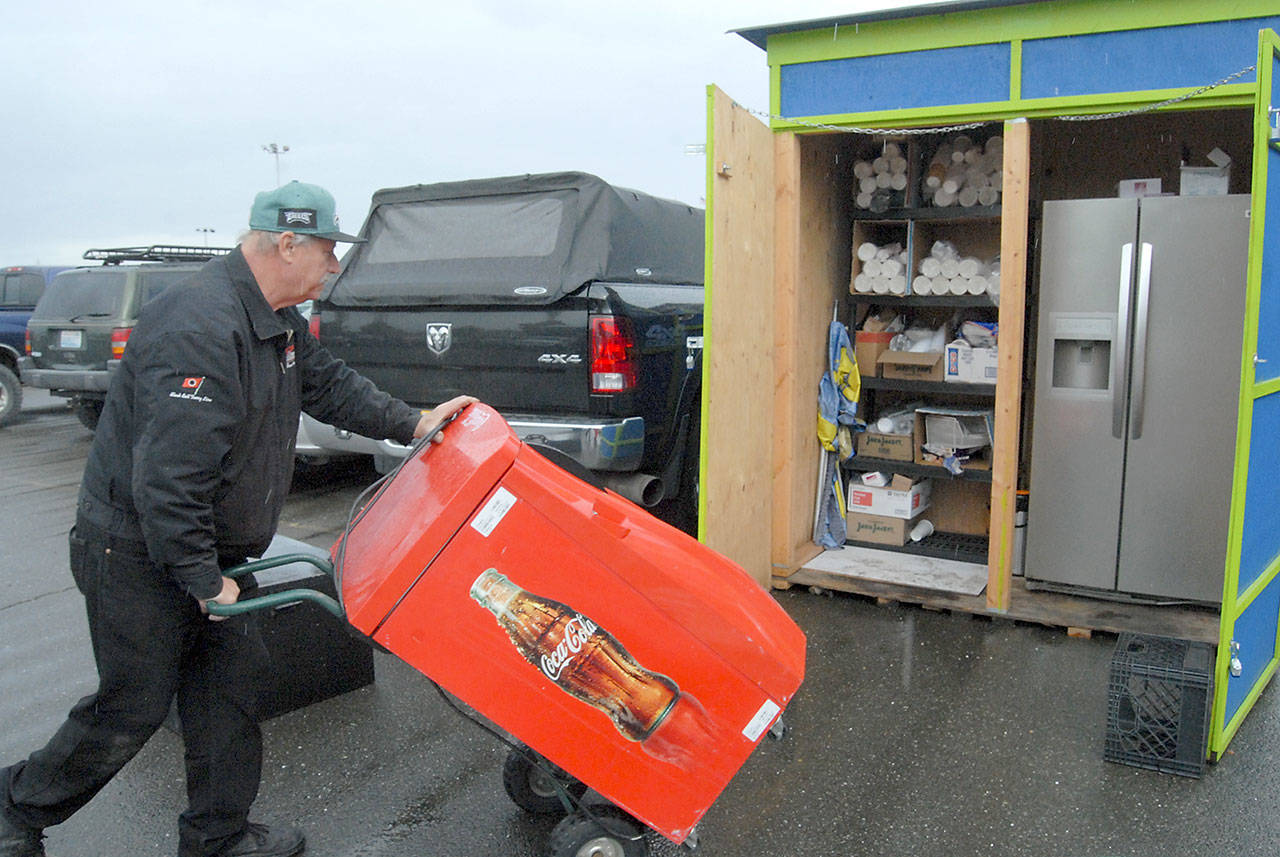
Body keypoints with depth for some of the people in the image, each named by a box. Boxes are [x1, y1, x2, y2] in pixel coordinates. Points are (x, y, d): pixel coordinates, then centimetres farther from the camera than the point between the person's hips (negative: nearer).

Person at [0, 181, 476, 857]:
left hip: (207, 548, 10)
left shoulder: (277, 320, 4)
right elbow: (168, 476, -31)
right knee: (133, 708, 5)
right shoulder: (202, 329, -30)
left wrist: (412, 423, 5)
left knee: (230, 682, 12)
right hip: (139, 554, -9)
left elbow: (327, 383, 16)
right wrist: (202, 578, -23)